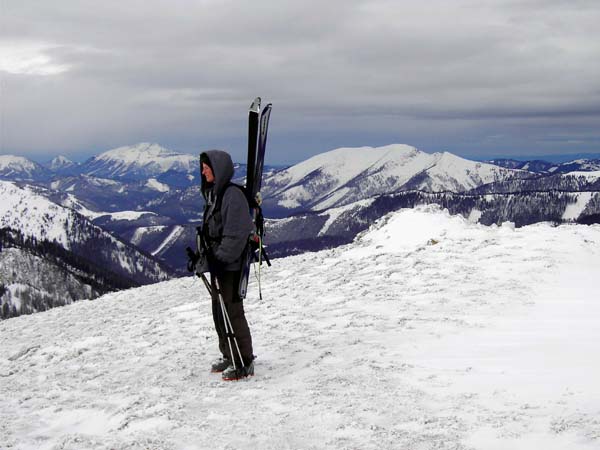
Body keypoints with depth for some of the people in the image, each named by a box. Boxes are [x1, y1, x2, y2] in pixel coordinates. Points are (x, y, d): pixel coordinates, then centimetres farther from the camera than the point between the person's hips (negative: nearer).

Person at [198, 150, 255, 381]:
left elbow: (235, 235, -21)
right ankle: (229, 356, 28)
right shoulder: (213, 193, 12)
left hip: (230, 266, -10)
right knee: (219, 312, 16)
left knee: (233, 313, -4)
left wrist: (221, 258, -21)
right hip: (217, 265, 10)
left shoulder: (233, 195, -17)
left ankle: (244, 362, 5)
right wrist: (205, 254, 12)